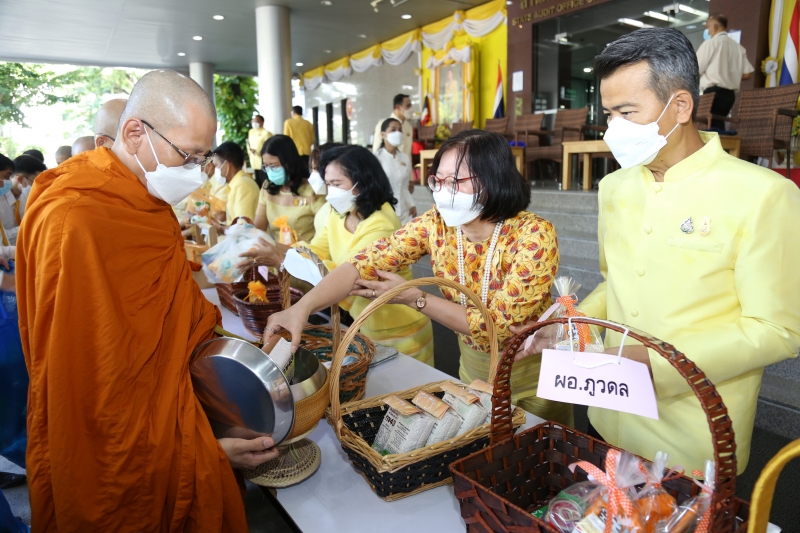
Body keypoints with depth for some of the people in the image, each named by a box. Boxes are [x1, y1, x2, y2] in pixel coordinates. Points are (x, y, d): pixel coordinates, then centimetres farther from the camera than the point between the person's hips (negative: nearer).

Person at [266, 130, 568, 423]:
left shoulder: (534, 236, -26)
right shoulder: (435, 225, -15)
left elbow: (500, 325, -28)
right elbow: (364, 264, -26)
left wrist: (414, 298, -27)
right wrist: (302, 308, -41)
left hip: (535, 375, -3)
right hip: (473, 369, 3)